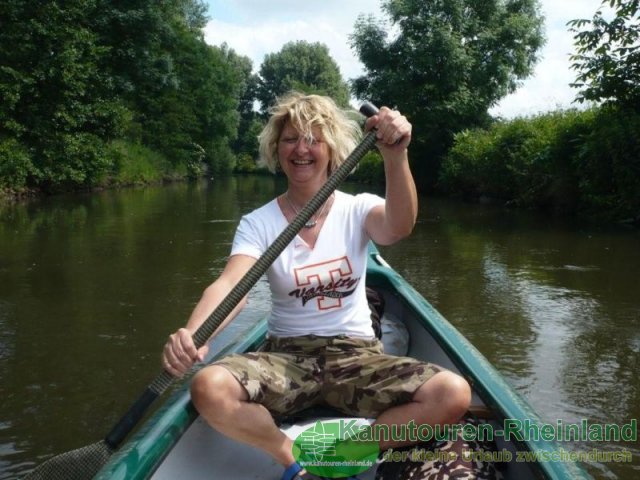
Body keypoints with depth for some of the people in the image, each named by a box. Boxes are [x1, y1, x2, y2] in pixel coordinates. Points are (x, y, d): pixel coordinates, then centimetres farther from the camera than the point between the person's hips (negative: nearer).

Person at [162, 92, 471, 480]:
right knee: (209, 389, -30)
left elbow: (399, 227, -24)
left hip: (357, 355, 1)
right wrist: (192, 336, -41)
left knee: (454, 393, -24)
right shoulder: (259, 223, -2)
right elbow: (230, 286, -20)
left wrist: (396, 157, -44)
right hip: (286, 356, 0)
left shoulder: (358, 209, 0)